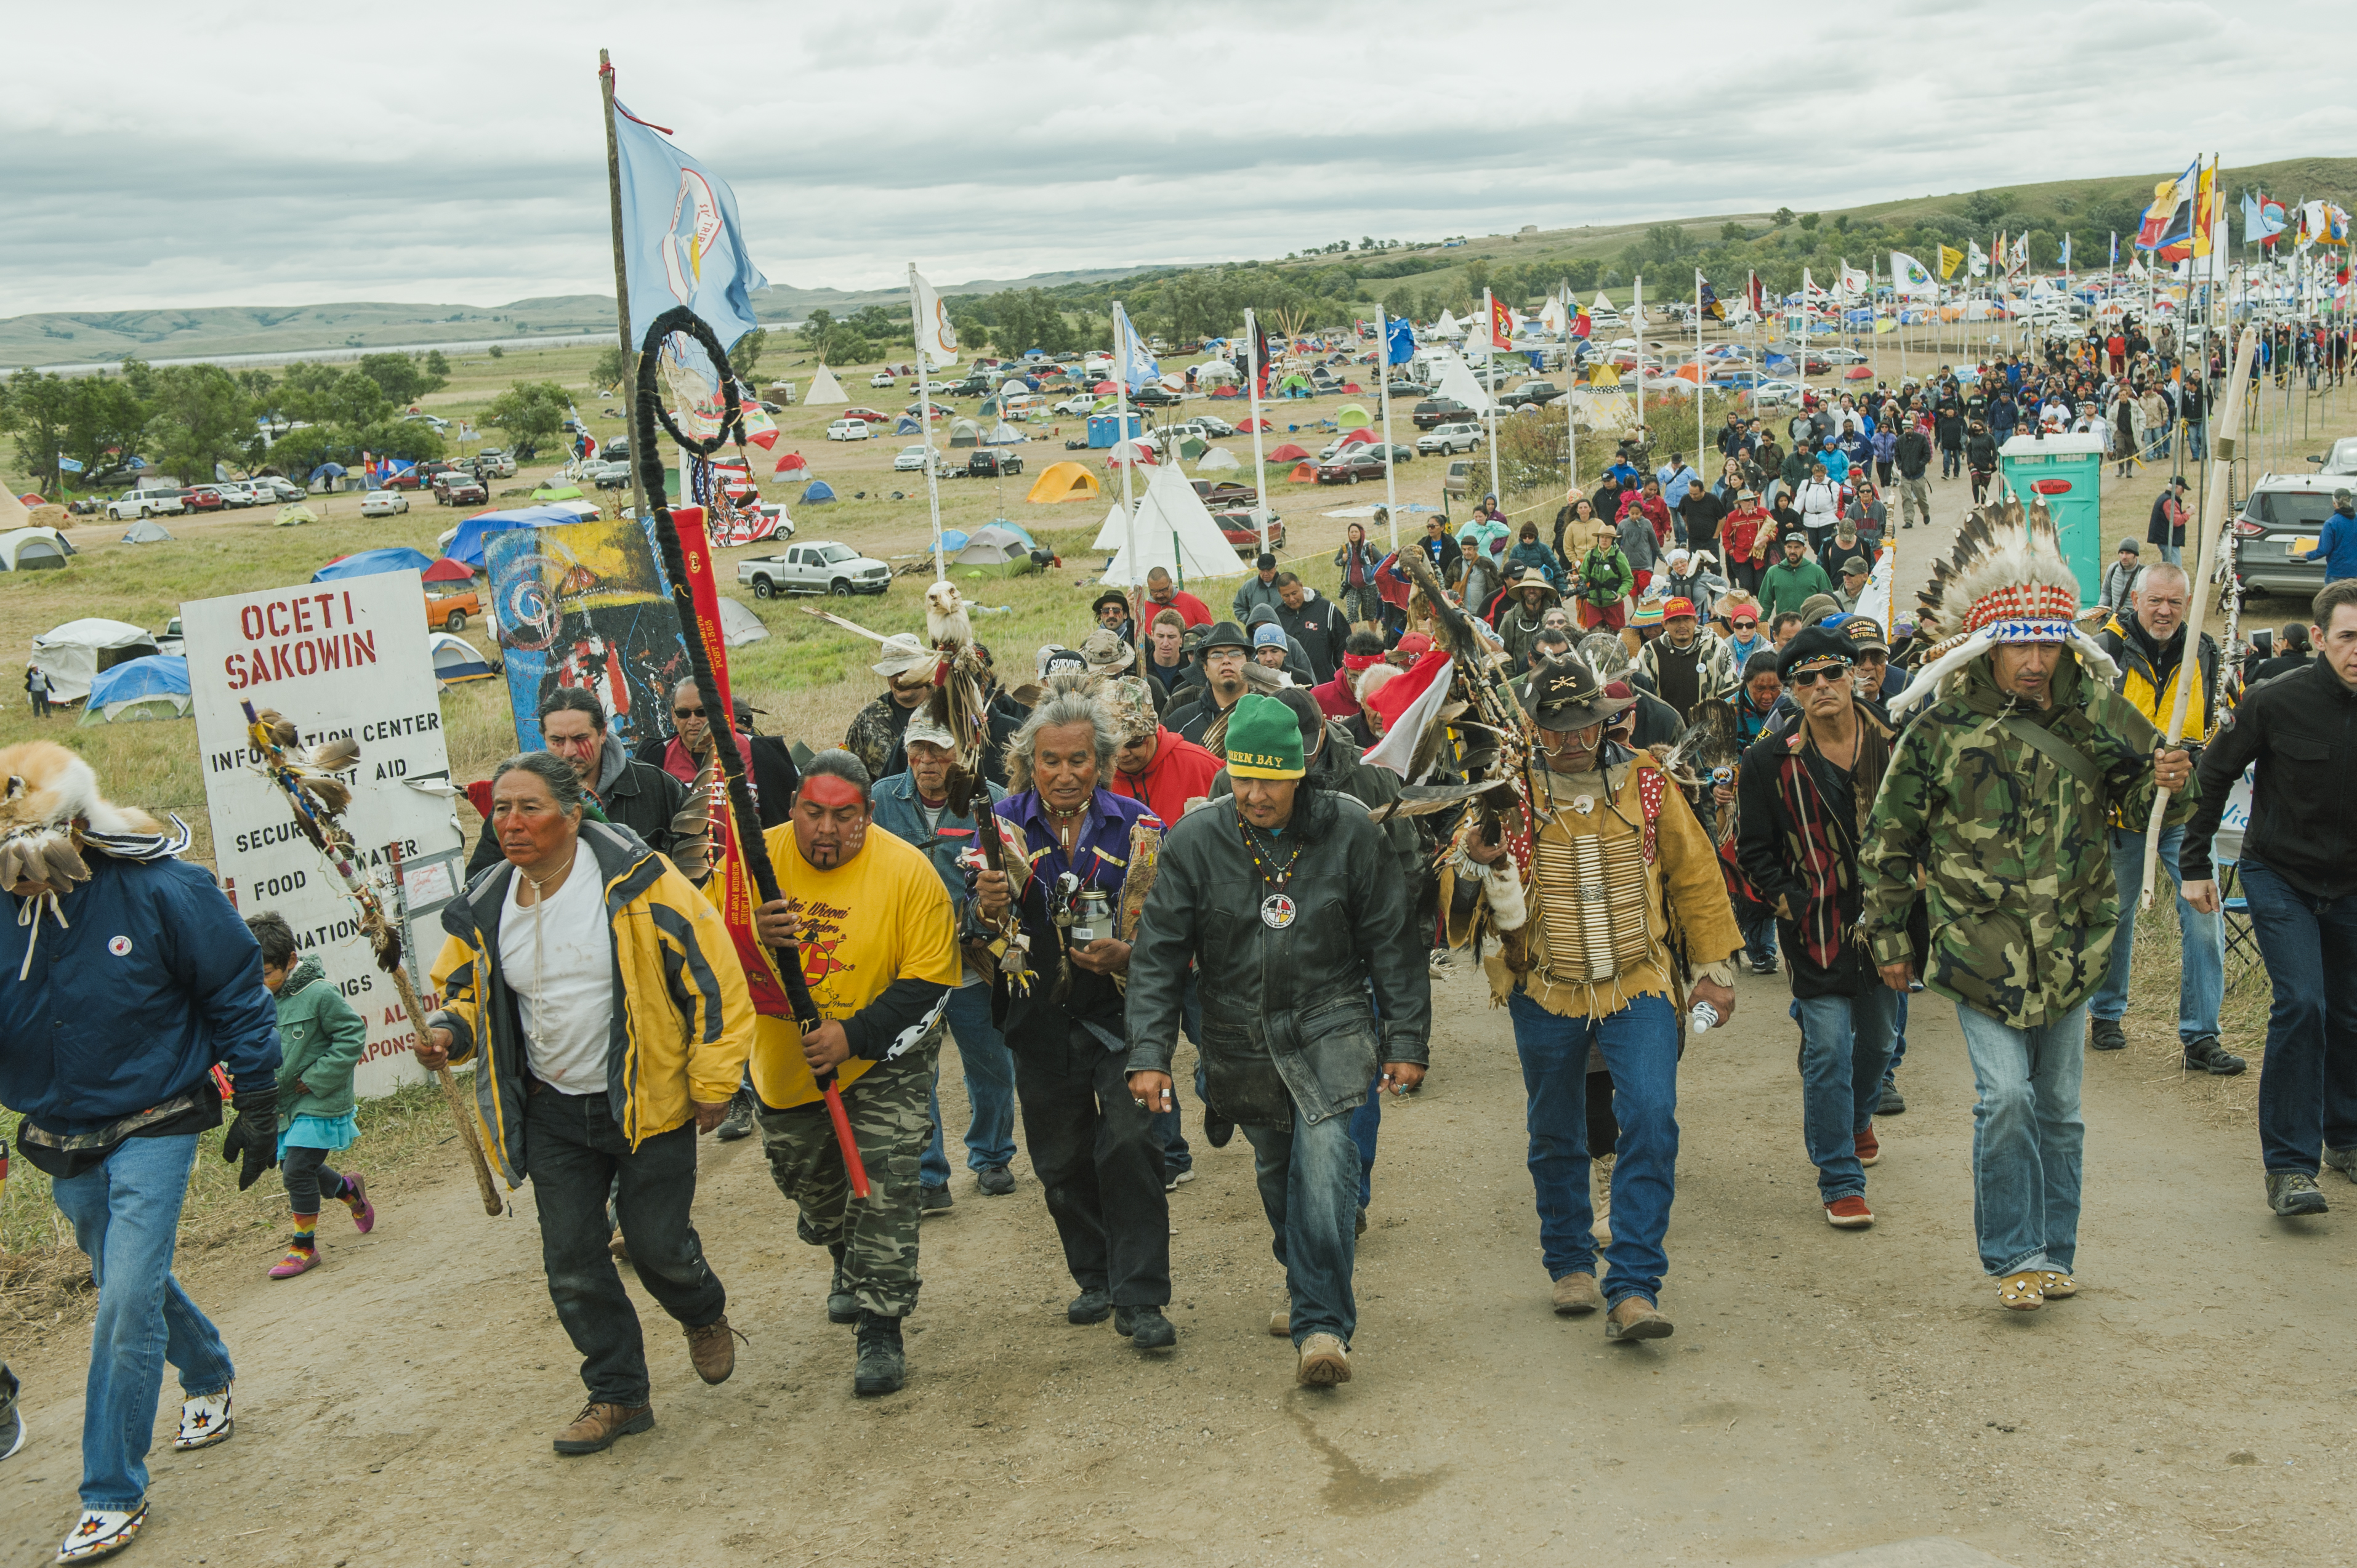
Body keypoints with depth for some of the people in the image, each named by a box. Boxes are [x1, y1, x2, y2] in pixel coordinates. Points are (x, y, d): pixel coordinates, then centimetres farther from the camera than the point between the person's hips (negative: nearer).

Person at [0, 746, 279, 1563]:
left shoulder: (160, 889, -16)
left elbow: (237, 995, -7)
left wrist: (257, 1107, -5)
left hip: (152, 1130, -5)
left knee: (127, 1304, -11)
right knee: (134, 1285, 21)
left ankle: (113, 1492, 2)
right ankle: (208, 1377, 50)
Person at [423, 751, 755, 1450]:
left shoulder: (637, 881, -16)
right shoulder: (484, 909, -1)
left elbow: (713, 975, -12)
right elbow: (462, 991, 16)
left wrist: (712, 1082, -11)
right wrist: (448, 1032, -8)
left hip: (647, 1101, -4)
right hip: (552, 1113, 5)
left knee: (658, 1246, 1)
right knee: (571, 1264, 5)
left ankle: (704, 1312, 37)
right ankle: (618, 1395, 24)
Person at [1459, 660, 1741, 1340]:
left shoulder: (1645, 781, -1)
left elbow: (1693, 872, 8)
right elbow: (1509, 914, -8)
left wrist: (1713, 968, 8)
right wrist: (1491, 864, -29)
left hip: (1638, 985, 0)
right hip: (1546, 993, 1)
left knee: (1651, 1120, -15)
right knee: (1556, 1137, 13)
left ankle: (1633, 1289, -10)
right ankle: (1570, 1264, 34)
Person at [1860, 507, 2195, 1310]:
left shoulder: (2095, 711, 0)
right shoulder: (1942, 725, -8)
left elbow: (2141, 797, 11)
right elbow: (1888, 839, 0)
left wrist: (2168, 782, -13)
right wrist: (1890, 937, 2)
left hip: (2071, 945, 3)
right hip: (1980, 945, -3)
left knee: (2060, 1108, 12)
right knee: (2006, 1098, -11)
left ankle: (2053, 1253, 27)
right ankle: (2015, 1256, 5)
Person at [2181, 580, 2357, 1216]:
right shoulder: (2276, 702, -16)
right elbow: (2213, 775, -4)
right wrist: (2195, 865, -1)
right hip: (2279, 877, -3)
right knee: (2301, 1004, -15)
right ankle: (2289, 1166, -9)